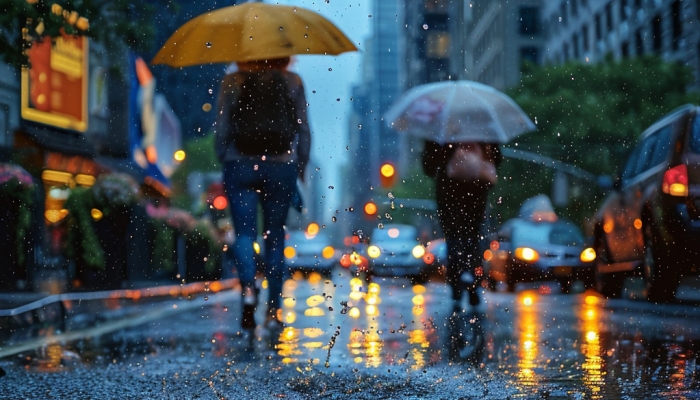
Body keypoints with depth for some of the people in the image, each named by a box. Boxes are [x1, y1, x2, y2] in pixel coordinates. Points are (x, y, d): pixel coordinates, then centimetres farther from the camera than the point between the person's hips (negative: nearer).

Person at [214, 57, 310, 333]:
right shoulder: (292, 82, 4)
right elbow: (303, 128, 3)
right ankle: (273, 310, 9)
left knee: (244, 233, 2)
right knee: (275, 236, 8)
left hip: (239, 166, -1)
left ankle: (248, 288, -25)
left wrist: (224, 160, 12)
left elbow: (221, 127, 1)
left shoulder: (232, 82, 2)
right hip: (281, 168, 1)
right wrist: (301, 166, 12)